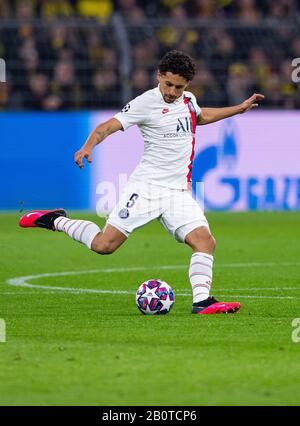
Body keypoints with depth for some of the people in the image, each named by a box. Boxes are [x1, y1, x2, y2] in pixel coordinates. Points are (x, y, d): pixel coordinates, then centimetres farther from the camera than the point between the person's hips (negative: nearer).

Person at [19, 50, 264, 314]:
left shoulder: (188, 100, 12)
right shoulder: (146, 103, -9)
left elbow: (201, 116, 37)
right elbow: (109, 126, -16)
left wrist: (240, 108, 37)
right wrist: (88, 147, -35)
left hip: (179, 192, 6)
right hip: (147, 186, -5)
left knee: (205, 241, -14)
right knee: (104, 245, -9)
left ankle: (202, 302, -13)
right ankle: (56, 221, 12)